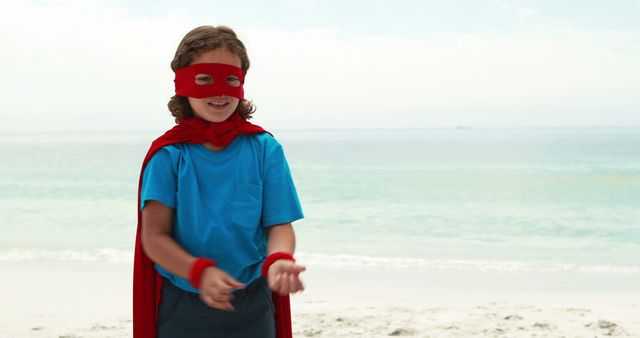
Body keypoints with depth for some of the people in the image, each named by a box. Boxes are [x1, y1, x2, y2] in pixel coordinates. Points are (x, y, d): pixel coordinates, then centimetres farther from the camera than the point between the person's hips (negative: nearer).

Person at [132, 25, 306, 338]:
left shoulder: (264, 149, -2)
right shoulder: (168, 155, -5)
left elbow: (279, 224, -4)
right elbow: (154, 235, -11)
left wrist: (278, 259, -27)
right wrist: (200, 272, -28)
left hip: (250, 307, 1)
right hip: (182, 308, -1)